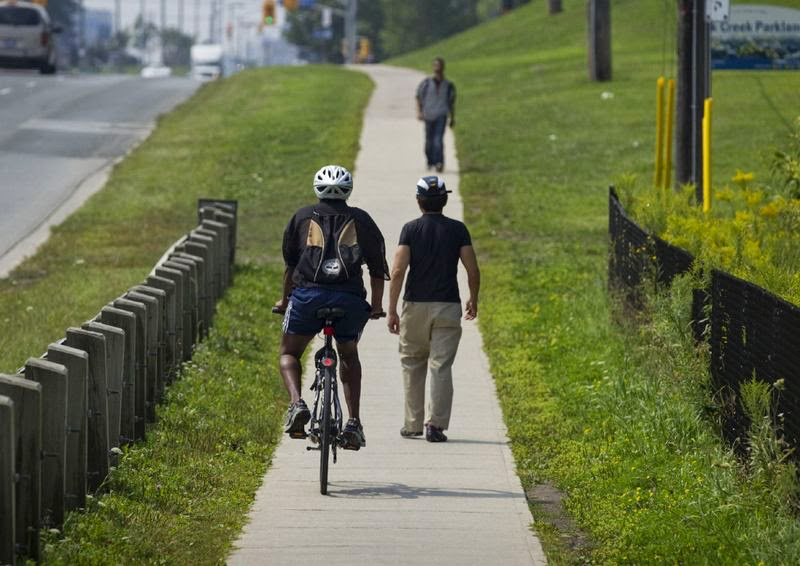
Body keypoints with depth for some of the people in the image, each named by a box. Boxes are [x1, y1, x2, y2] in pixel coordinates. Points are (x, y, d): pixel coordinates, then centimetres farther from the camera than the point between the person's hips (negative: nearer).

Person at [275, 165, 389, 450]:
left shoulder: (302, 217, 16)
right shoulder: (361, 220, 16)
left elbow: (290, 263, 20)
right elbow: (377, 267, 15)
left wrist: (285, 299, 33)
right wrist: (377, 305, 25)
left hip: (308, 294, -1)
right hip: (350, 298, 1)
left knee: (289, 352, 16)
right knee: (349, 355, 23)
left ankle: (296, 403, -12)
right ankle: (354, 423, 12)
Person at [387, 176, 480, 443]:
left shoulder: (411, 229, -3)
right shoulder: (457, 229, 0)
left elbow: (398, 271, -10)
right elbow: (473, 271, -1)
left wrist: (392, 310, -6)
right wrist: (473, 300, 16)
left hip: (415, 305, 0)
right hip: (448, 307, 0)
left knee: (412, 364, 14)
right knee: (441, 367, -1)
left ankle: (413, 424, 17)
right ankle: (436, 424, -10)